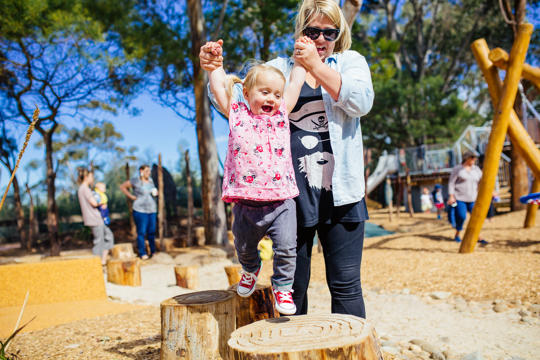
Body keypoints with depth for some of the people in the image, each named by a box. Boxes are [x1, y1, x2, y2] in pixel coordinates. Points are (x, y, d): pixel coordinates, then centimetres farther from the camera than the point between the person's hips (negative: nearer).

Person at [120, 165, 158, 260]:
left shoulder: (150, 180, 10)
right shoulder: (135, 181, -7)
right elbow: (122, 186, 1)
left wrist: (155, 193, 3)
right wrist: (132, 196, -4)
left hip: (152, 210, 5)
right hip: (140, 210, -5)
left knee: (152, 231, 7)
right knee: (141, 232, -2)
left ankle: (153, 252, 17)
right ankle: (142, 253, 5)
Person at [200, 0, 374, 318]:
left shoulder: (351, 62, 13)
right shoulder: (280, 68, 13)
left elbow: (361, 102, -7)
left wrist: (316, 66, -14)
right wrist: (215, 67, -15)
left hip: (339, 192, 0)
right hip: (293, 193, 1)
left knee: (345, 283, 3)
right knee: (292, 283, 8)